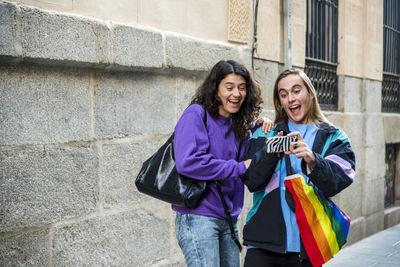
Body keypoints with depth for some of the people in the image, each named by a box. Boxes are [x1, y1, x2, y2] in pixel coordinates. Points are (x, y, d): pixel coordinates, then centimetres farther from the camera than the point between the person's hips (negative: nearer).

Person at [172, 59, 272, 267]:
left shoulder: (236, 125, 15)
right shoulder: (196, 114, -8)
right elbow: (187, 162, -22)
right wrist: (239, 168, -16)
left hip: (228, 220, 8)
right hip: (198, 217, -8)